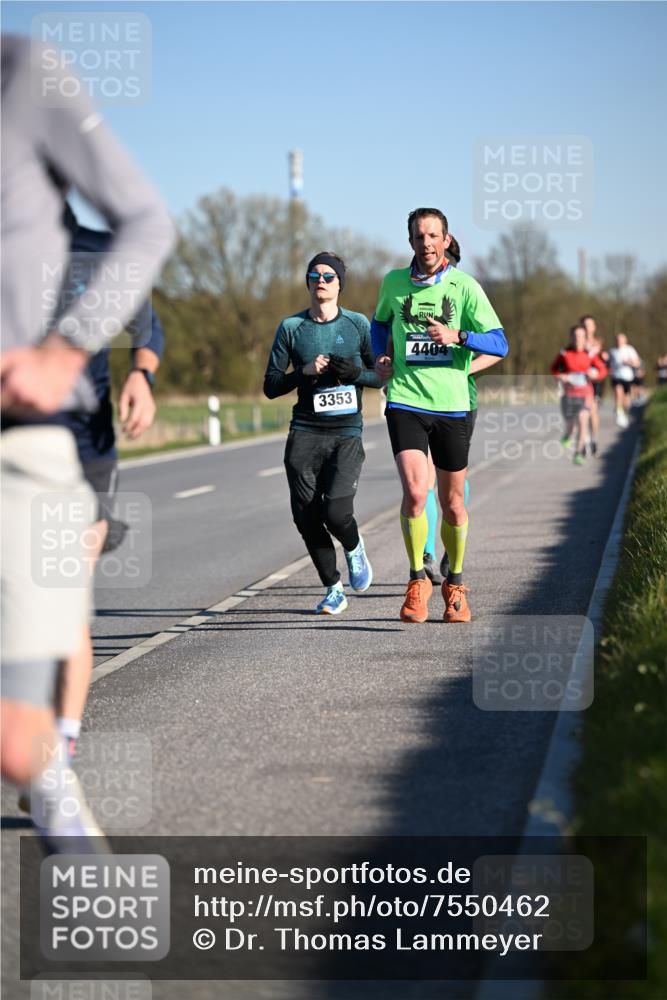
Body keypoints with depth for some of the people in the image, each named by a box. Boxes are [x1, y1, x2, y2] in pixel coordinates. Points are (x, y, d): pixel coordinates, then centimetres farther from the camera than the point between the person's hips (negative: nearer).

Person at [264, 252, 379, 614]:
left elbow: (382, 375, 10)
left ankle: (354, 549, 21)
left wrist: (356, 373, -10)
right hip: (304, 434, 2)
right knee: (306, 518, -3)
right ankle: (333, 590, 15)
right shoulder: (291, 327, 6)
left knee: (336, 512, -16)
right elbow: (271, 386, 5)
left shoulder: (357, 324, 6)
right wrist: (305, 371, -11)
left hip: (347, 434, -1)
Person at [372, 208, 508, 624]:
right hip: (405, 400, 0)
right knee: (415, 492, -17)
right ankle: (418, 581, 0)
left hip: (452, 404, 0)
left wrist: (457, 336, -21)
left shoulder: (465, 287, -3)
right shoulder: (394, 282, 5)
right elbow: (380, 321, 27)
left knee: (452, 502, 9)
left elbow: (500, 343, -6)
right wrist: (381, 357, 9)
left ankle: (455, 583, 28)